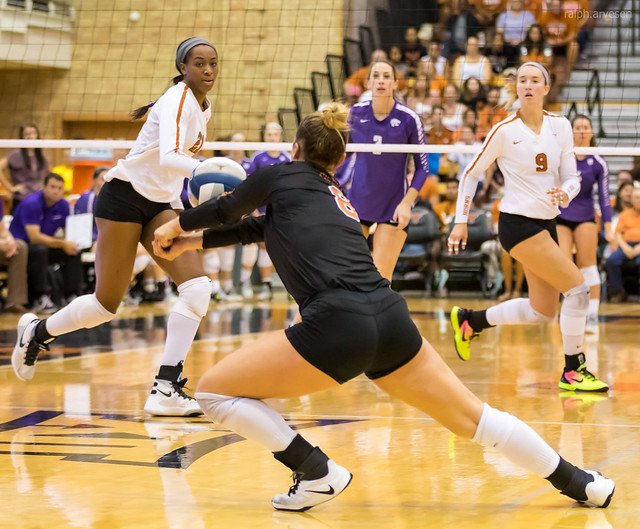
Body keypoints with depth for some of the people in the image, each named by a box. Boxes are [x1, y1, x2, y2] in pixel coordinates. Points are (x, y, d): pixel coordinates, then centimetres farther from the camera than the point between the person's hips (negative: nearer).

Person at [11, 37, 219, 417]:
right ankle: (37, 331, 28)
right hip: (125, 196, -8)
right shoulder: (177, 101, -19)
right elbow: (168, 157, -36)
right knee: (107, 304, -2)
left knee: (198, 287, -14)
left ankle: (167, 390, -14)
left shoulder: (204, 108, 8)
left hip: (160, 204, 8)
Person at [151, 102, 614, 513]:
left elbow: (227, 208, 30)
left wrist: (178, 225, 47)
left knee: (214, 390, 6)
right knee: (473, 417, 22)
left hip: (338, 327, -7)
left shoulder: (280, 176, 11)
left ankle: (318, 473, 4)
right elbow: (259, 226, 40)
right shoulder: (336, 198, 28)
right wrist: (194, 241, 45)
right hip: (392, 317, 7)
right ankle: (579, 482, 26)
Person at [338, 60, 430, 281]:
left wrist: (406, 203, -12)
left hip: (393, 207, -3)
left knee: (380, 279, -6)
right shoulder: (356, 113, -3)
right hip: (357, 202, 3)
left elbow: (422, 167, -4)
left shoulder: (408, 119, -11)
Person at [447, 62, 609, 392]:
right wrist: (460, 221, -2)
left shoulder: (560, 126, 3)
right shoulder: (504, 131, -9)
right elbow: (471, 174, 0)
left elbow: (572, 178, 4)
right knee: (578, 288, -14)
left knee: (542, 312, 11)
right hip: (518, 223, -7)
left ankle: (469, 321, 29)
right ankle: (572, 372, -3)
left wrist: (565, 194, -19)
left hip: (546, 224, 7)